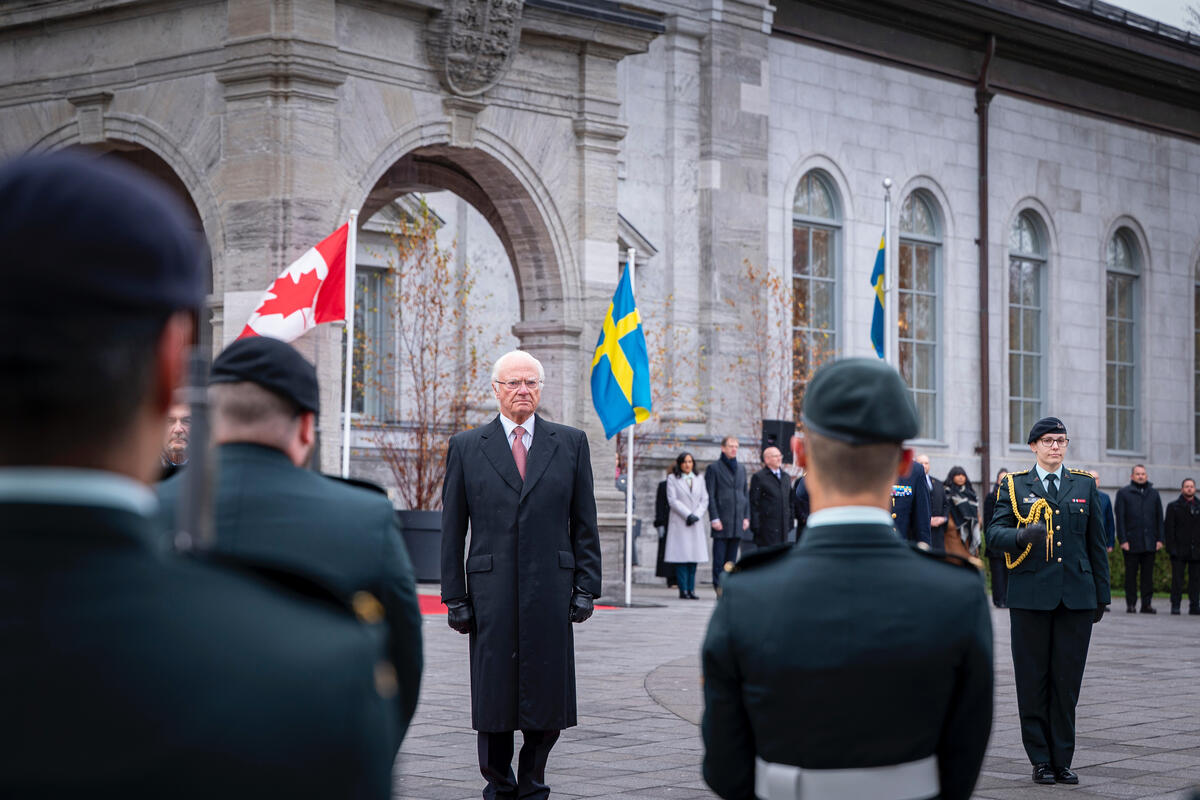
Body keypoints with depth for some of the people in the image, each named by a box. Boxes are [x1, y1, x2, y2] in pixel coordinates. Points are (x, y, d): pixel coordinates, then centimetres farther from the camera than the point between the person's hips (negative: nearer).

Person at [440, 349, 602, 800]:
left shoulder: (571, 443, 9)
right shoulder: (467, 447, 7)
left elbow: (584, 522, 9)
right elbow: (452, 529, 6)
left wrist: (586, 586, 1)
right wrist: (455, 596, 1)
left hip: (550, 591, 1)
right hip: (491, 591, -1)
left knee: (547, 695, 3)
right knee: (493, 695, 3)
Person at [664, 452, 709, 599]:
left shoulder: (699, 481, 16)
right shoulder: (672, 479, 4)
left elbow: (704, 500, 8)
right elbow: (673, 500, -5)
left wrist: (696, 515, -8)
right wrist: (687, 515, -13)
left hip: (696, 525, 4)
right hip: (679, 523, -3)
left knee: (693, 558, 1)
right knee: (681, 558, -7)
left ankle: (691, 590, 3)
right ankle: (683, 590, -7)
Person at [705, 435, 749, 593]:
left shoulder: (741, 469, 17)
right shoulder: (714, 468, 0)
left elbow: (746, 494, 18)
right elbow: (710, 496, -5)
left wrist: (746, 517, 9)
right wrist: (714, 518, -12)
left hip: (738, 520, 5)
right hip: (722, 519, -5)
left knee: (732, 556, 6)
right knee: (719, 555, -7)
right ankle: (718, 585, -5)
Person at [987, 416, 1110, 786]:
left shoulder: (1084, 485, 11)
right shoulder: (1014, 485, 6)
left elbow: (1096, 543, 13)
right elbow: (994, 533, -2)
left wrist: (1101, 595, 11)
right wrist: (1022, 536, -24)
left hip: (1076, 597, 2)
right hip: (1030, 596, -1)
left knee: (1067, 680, 2)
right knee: (1033, 680, 2)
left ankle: (1063, 760, 9)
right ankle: (1041, 760, 10)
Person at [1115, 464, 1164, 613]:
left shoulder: (1154, 493, 13)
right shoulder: (1123, 493, 3)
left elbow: (1159, 517, 13)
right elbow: (1119, 517, -1)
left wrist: (1160, 539, 4)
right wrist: (1123, 540, -9)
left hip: (1150, 542, 3)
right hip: (1131, 542, -3)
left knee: (1148, 574, 3)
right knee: (1131, 574, 1)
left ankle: (1147, 604, 6)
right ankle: (1131, 604, 7)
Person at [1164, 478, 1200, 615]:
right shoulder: (1173, 506, 6)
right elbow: (1168, 528, 0)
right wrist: (1171, 546, -9)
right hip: (1179, 551, -2)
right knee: (1177, 579, -2)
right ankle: (1175, 606, 1)